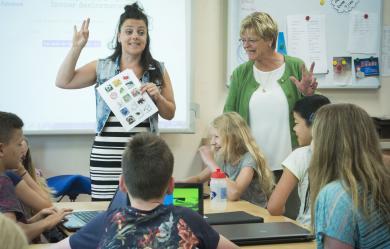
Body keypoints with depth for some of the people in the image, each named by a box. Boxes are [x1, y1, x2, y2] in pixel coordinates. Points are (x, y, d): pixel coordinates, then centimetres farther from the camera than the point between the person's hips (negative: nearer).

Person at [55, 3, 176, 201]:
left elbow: (170, 114, 11)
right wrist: (76, 48, -3)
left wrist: (157, 96, -8)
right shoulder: (101, 68, 9)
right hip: (105, 157, 0)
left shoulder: (158, 70, 9)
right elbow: (63, 82, 1)